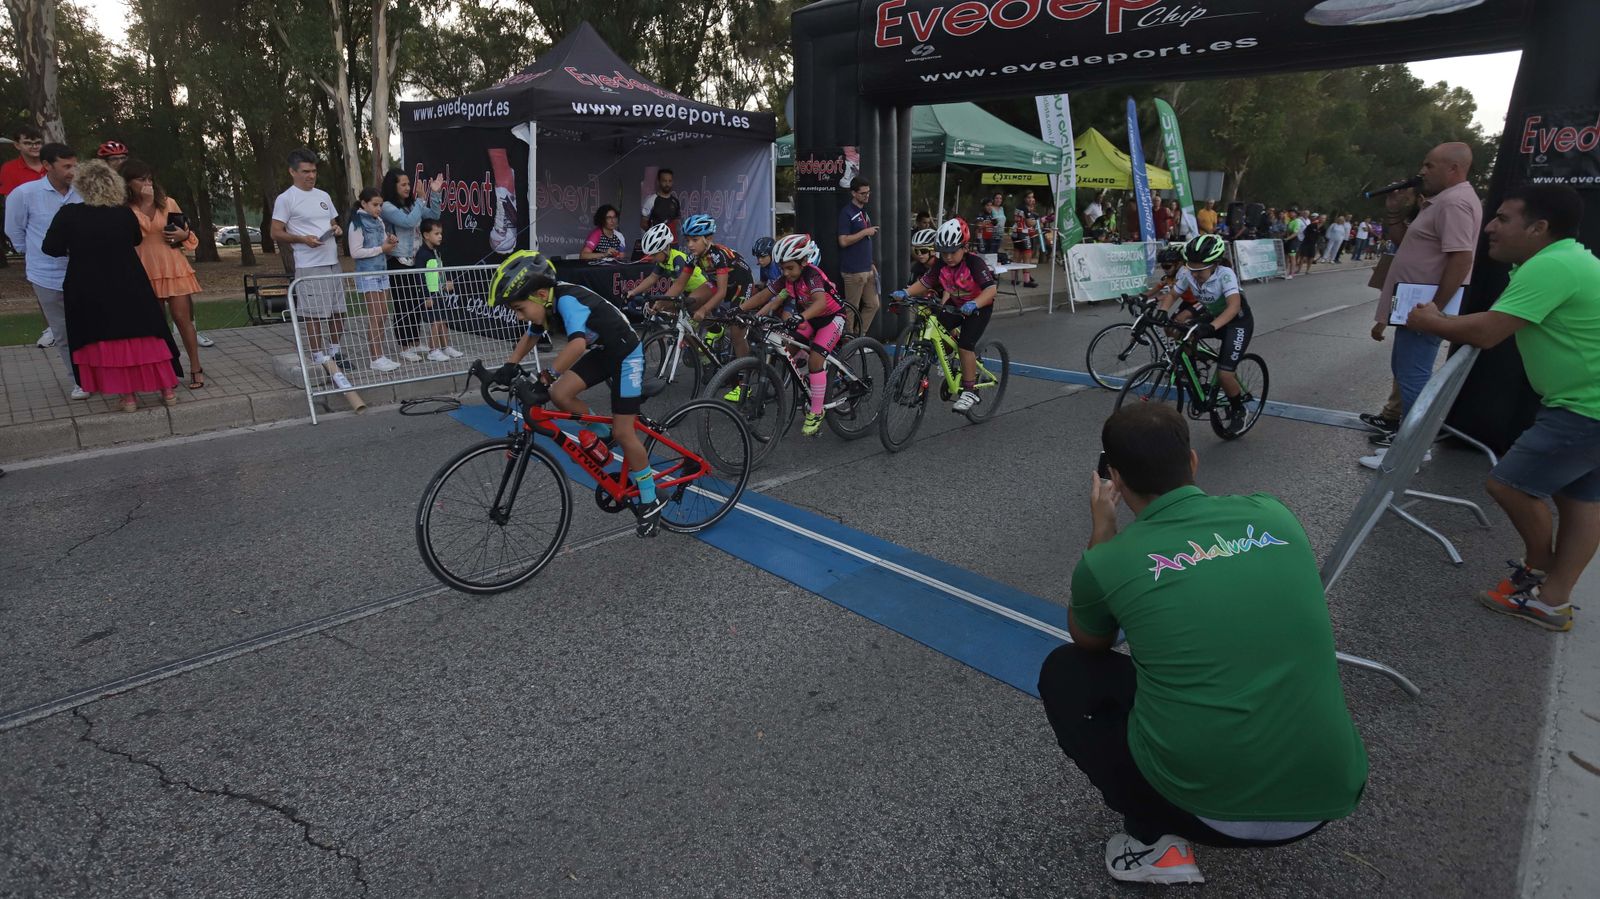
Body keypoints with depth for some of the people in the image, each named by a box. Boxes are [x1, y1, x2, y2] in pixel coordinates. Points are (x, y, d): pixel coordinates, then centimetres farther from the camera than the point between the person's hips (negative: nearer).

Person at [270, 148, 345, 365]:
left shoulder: (323, 196, 15)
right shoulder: (285, 199, -4)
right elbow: (276, 233, -5)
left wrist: (337, 229, 2)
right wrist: (303, 239, -20)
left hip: (333, 262, 7)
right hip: (309, 266, -7)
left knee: (338, 311, 11)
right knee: (314, 314, -4)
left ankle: (334, 352, 25)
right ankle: (318, 357, 3)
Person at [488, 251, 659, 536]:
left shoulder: (567, 300, -30)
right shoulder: (546, 302, -4)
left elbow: (577, 344, -47)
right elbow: (530, 336, 13)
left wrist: (545, 377, -48)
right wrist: (510, 365, -1)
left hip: (626, 354, -8)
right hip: (600, 352, 8)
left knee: (623, 432, -7)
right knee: (559, 395, -11)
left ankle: (650, 501, 9)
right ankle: (603, 435, 14)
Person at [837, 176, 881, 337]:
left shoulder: (864, 212, 16)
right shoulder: (847, 213, -11)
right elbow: (843, 241, -19)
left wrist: (871, 263, 18)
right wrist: (865, 232, -15)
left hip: (867, 269, 8)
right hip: (853, 270, -8)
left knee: (873, 305, 11)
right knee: (852, 310, -2)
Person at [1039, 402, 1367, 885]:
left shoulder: (1108, 562, -10)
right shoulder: (1275, 516, 1)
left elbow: (1089, 641, 15)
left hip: (1209, 809, -5)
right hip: (1331, 796, 5)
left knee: (1064, 672, 15)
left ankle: (1157, 842, 8)